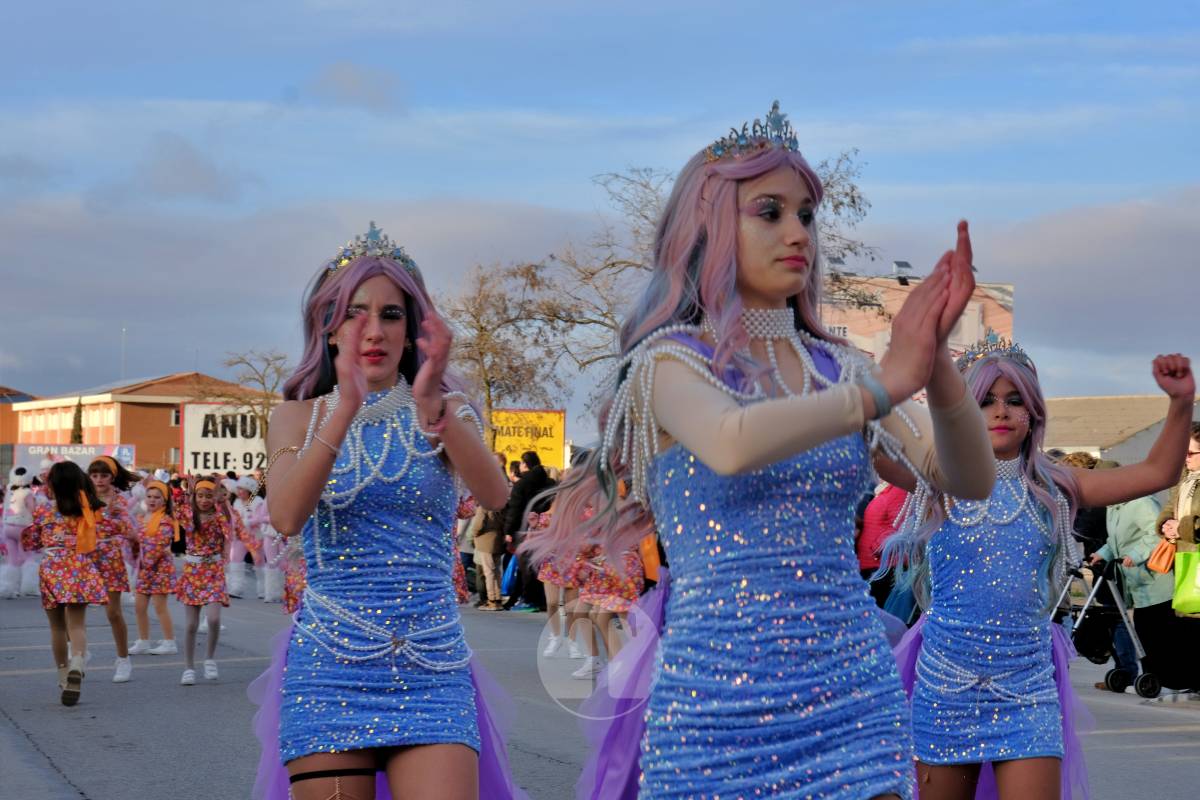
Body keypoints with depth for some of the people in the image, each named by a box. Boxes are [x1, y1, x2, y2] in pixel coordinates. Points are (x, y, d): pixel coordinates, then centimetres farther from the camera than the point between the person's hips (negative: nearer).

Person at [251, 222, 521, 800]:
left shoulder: (445, 412, 7)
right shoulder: (300, 416, 7)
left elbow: (494, 496, -14)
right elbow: (286, 518, -13)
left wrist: (432, 405, -29)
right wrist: (347, 407, -24)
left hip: (433, 672, 0)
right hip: (330, 666, 0)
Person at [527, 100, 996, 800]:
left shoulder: (836, 366, 9)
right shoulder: (671, 359, -2)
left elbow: (970, 480, 0)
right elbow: (730, 444, -24)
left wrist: (937, 361, -15)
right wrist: (884, 383, -18)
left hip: (854, 694, 3)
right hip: (719, 700, -3)